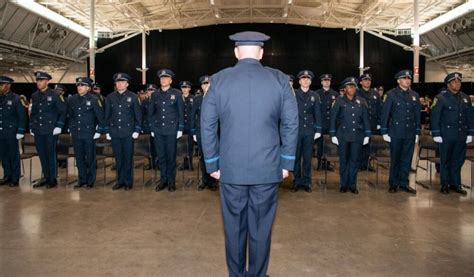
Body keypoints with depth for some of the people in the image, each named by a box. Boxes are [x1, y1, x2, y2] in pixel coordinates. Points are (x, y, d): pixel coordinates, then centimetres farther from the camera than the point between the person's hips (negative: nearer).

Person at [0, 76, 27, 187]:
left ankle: (15, 179, 11)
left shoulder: (15, 98, -5)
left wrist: (20, 131, -11)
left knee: (13, 156, 3)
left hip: (11, 133, -5)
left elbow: (22, 116, -6)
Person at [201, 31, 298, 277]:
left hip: (230, 168, 1)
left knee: (234, 227, 13)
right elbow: (290, 124, 0)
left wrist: (212, 164, 9)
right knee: (261, 228, 11)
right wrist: (286, 162, 8)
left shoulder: (218, 80, -1)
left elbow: (207, 126, 0)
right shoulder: (279, 79, -2)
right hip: (268, 168, 0)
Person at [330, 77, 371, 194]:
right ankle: (344, 184, 16)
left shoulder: (361, 101, 6)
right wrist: (333, 135, -3)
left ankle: (352, 184, 15)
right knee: (344, 160, 5)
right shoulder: (339, 101, 0)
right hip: (343, 135, -2)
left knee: (355, 160, 5)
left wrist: (367, 135, 5)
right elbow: (333, 118, 1)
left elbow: (366, 118, 8)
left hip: (357, 135, 2)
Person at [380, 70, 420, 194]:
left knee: (407, 159, 8)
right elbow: (385, 113, -4)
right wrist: (384, 132, -8)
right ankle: (394, 184, 15)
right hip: (396, 132, -3)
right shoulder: (391, 94, -3)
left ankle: (404, 183, 19)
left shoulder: (414, 95, 9)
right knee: (395, 159, 5)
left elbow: (417, 115, 13)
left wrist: (417, 132, 9)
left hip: (410, 133, 4)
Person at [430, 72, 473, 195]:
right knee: (445, 161, 5)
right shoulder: (441, 98, -6)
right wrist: (436, 134, -12)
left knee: (458, 160, 10)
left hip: (461, 136, 5)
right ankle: (445, 185, 15)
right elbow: (435, 116, -8)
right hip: (446, 135, -5)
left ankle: (455, 184, 22)